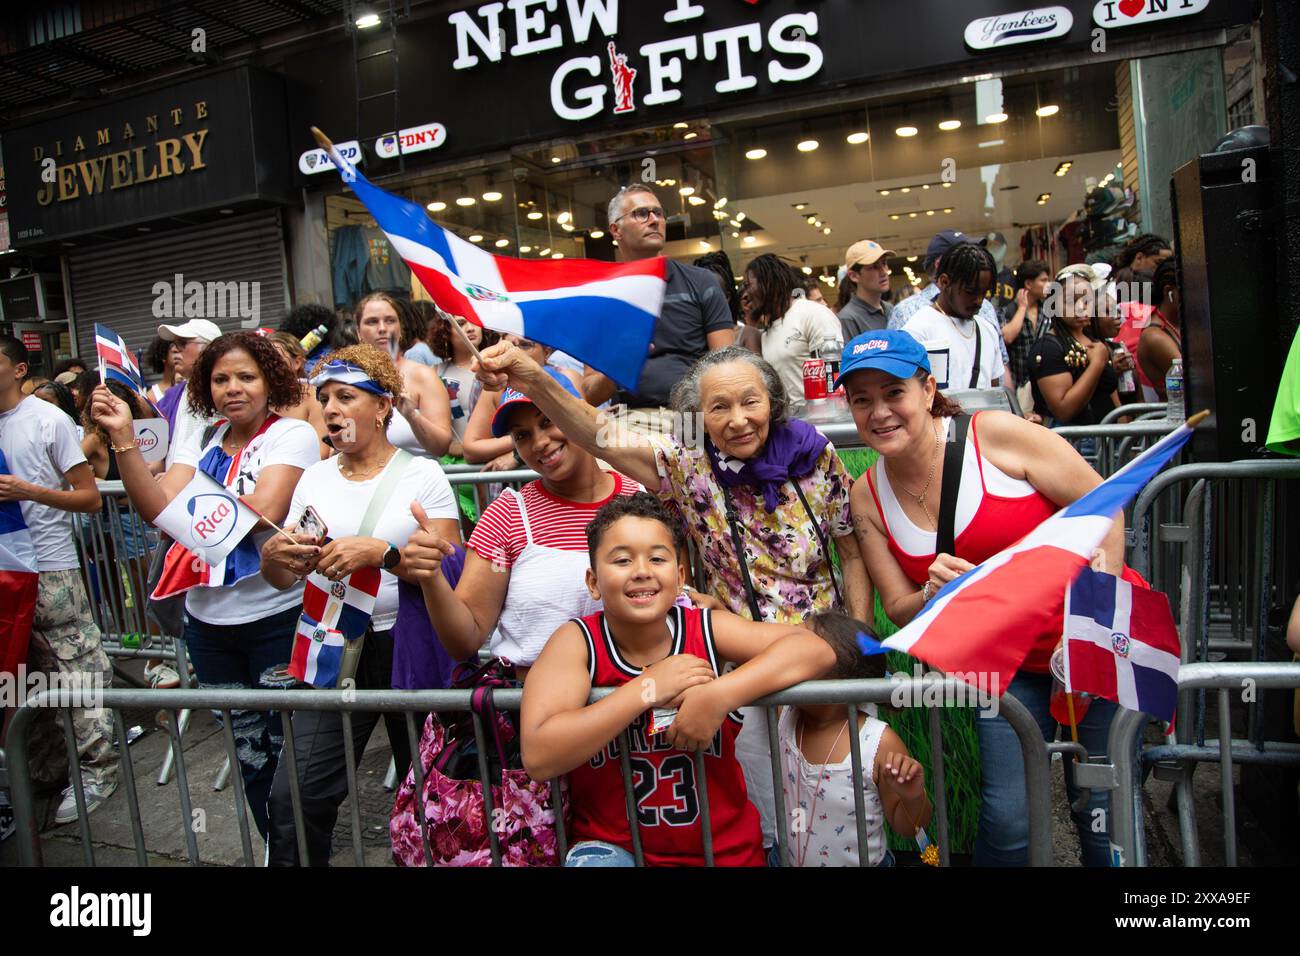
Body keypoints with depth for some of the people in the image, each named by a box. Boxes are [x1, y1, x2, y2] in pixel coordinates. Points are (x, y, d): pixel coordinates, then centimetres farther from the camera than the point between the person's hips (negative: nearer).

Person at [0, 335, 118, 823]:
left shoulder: (49, 420, -6)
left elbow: (90, 498, -7)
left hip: (50, 569, -6)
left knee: (76, 671, -1)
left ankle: (96, 770, 9)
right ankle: (47, 766, 28)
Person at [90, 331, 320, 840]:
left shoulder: (292, 434, -8)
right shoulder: (201, 441, 8)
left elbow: (263, 511, -23)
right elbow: (159, 510, -7)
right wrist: (123, 439, -15)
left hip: (277, 619, -5)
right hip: (209, 622, 5)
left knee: (291, 753, 8)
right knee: (250, 754, 18)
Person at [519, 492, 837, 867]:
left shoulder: (706, 630, -8)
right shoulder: (576, 642, -11)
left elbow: (815, 649, -17)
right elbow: (538, 758, -24)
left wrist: (718, 695, -29)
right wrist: (647, 689, -25)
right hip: (611, 846, -6)